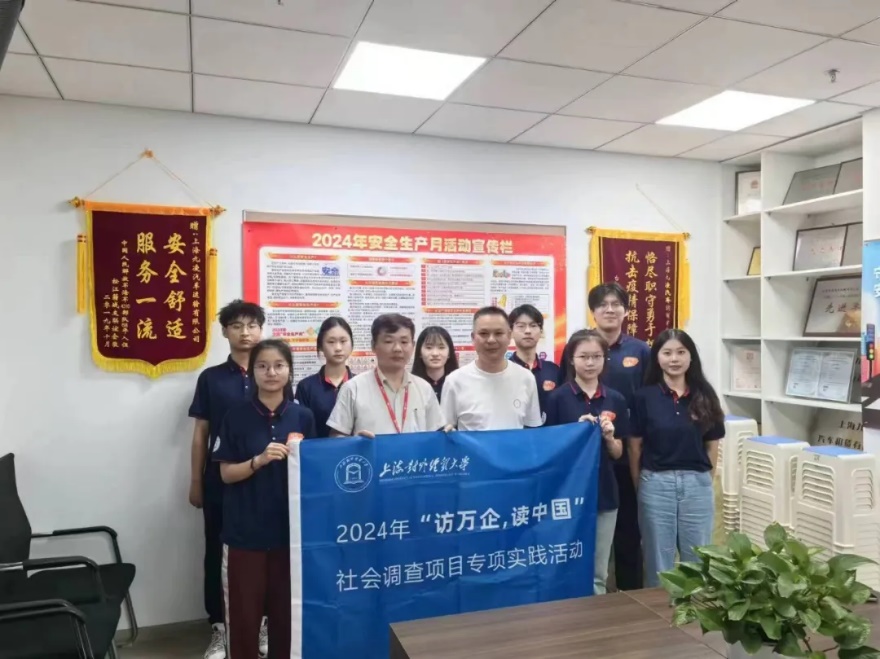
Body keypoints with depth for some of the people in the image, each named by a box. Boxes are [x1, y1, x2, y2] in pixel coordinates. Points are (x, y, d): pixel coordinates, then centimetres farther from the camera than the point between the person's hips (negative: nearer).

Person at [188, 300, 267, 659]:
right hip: (220, 480, 1)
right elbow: (200, 434, 5)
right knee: (216, 553, 10)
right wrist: (195, 482, 3)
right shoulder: (211, 378, 2)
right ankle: (218, 629, 25)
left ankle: (264, 623, 25)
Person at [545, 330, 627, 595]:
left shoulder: (616, 399, 4)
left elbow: (617, 453, 8)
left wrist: (609, 437, -12)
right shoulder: (558, 398, -6)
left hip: (604, 492, 3)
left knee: (599, 573, 14)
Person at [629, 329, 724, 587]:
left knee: (698, 558, 15)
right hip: (656, 483, -2)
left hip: (697, 484, 2)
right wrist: (639, 485, 1)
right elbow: (635, 446, -1)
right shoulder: (644, 396, -4)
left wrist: (702, 476, 6)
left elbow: (712, 445, 8)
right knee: (659, 560, 12)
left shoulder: (705, 396, 2)